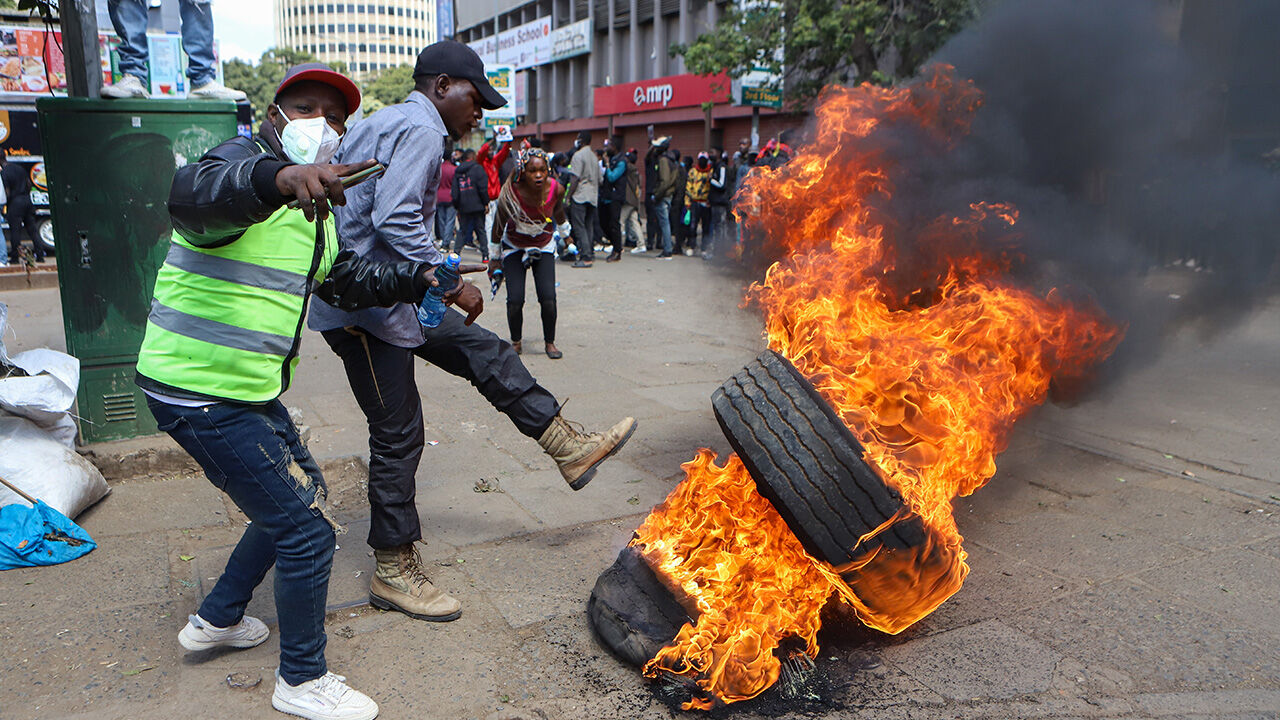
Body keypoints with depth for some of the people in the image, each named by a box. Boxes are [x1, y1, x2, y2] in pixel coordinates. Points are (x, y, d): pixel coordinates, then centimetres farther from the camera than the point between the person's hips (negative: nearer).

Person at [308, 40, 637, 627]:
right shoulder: (419, 130, -14)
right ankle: (393, 572, 11)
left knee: (485, 352, 12)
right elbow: (395, 222, -27)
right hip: (365, 304, -11)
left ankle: (569, 447, 21)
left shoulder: (383, 123, 18)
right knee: (398, 434, -3)